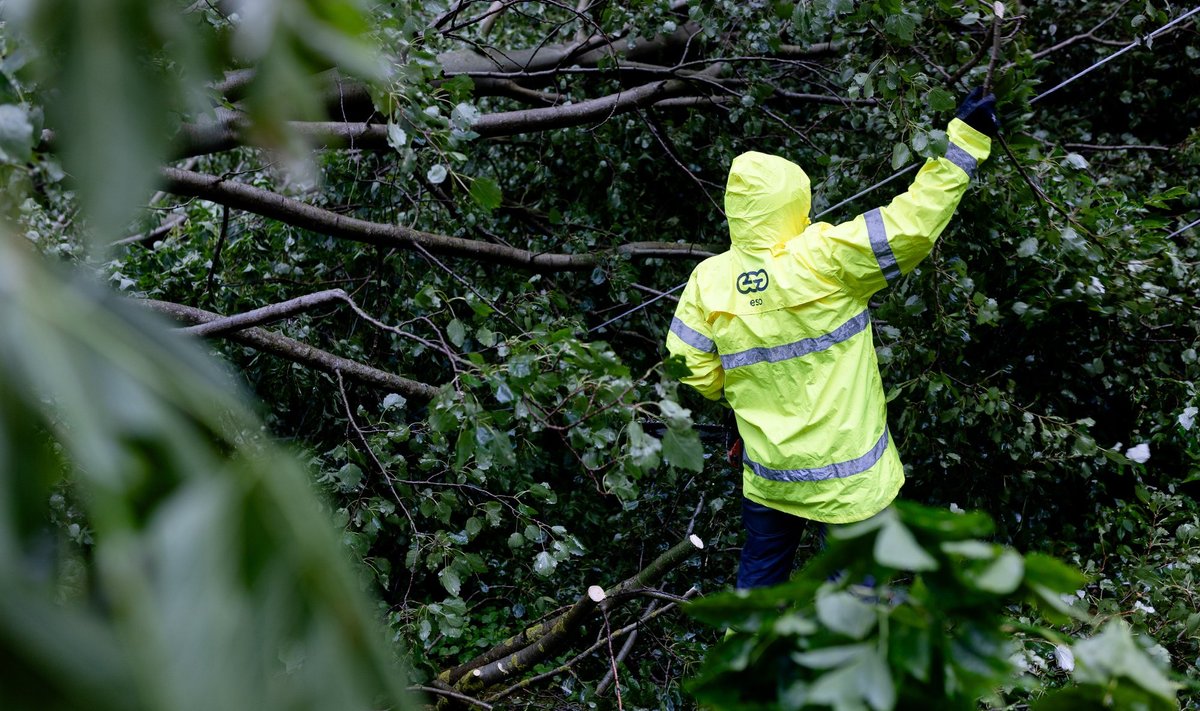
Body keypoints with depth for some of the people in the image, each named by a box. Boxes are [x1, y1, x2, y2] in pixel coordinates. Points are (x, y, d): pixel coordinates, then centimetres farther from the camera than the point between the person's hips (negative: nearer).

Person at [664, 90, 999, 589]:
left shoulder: (709, 280, -8)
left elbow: (694, 372, -3)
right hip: (845, 476, -4)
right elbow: (912, 224, -22)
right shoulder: (823, 259, -21)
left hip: (767, 472, 4)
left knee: (760, 573, 23)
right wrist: (965, 140, -14)